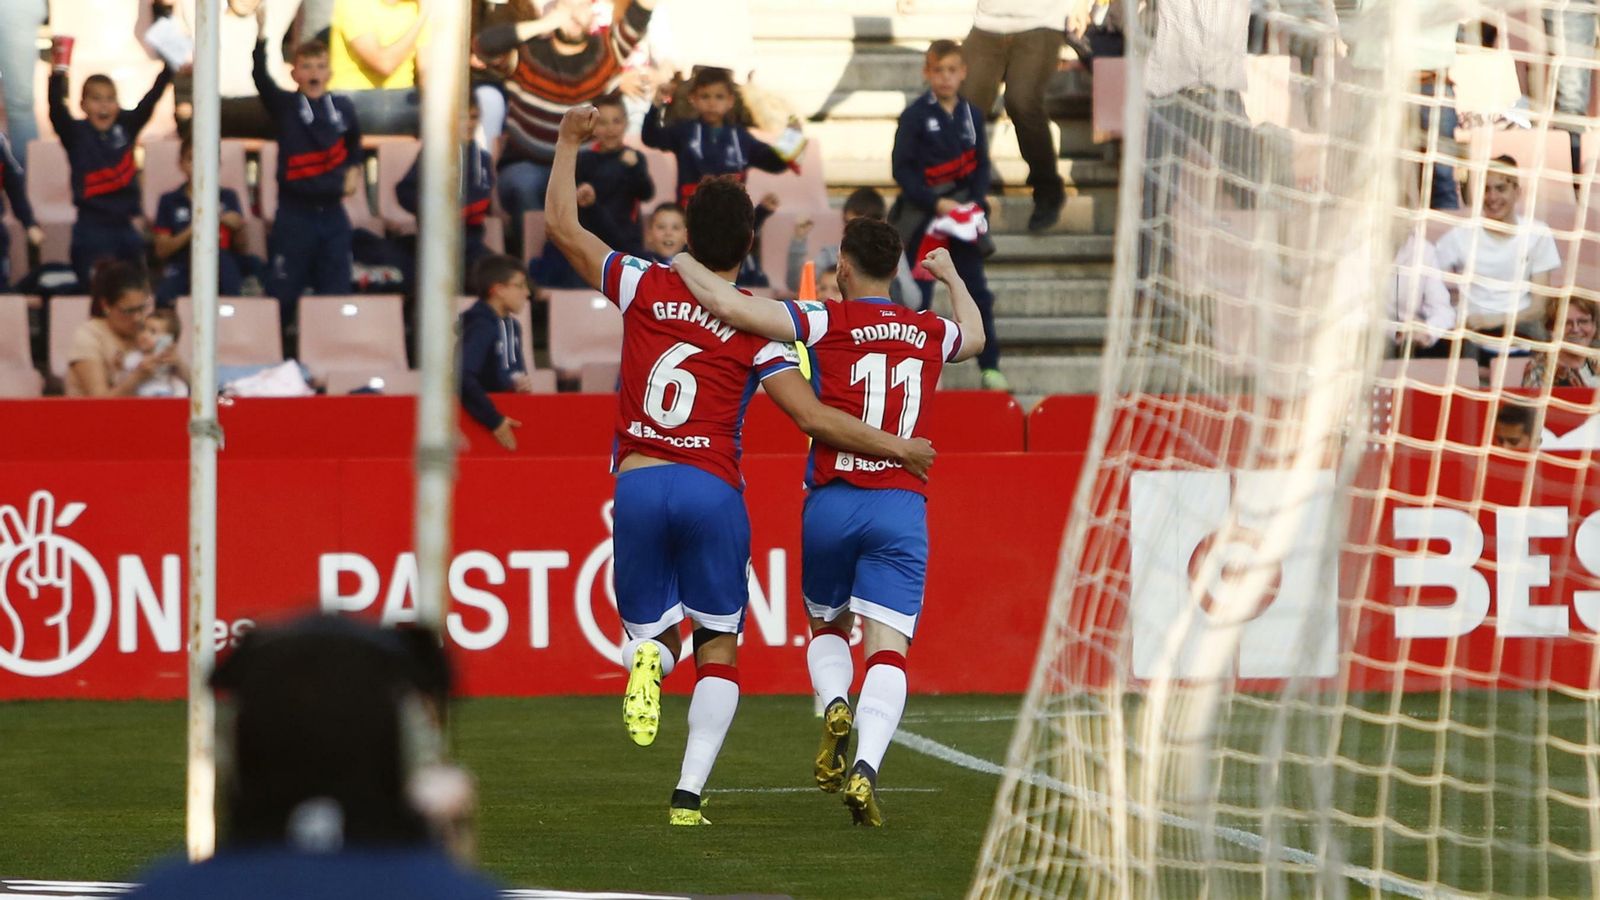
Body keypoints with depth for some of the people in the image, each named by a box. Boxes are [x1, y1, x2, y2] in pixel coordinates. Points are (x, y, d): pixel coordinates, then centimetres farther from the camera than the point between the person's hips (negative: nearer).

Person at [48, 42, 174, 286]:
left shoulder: (127, 127, 5)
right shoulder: (75, 133, -3)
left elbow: (151, 99, -1)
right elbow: (56, 108, -18)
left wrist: (169, 67, -15)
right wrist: (59, 72, -32)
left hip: (125, 227, 4)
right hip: (92, 227, -4)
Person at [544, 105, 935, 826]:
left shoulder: (642, 287, 3)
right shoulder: (756, 326, -3)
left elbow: (562, 226, 13)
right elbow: (814, 419, -6)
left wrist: (569, 142, 25)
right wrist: (897, 448, 6)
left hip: (637, 486, 2)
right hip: (712, 490, -2)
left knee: (655, 630, 16)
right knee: (719, 648, 10)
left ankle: (647, 659, -23)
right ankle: (690, 791, -6)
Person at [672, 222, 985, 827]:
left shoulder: (829, 323, -2)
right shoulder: (930, 333, 10)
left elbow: (729, 307, -13)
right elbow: (974, 335, 37)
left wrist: (684, 264, 4)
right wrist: (951, 276, 53)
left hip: (831, 501, -1)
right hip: (903, 505, 1)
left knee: (827, 626, 22)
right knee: (886, 649, -5)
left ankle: (834, 703, -8)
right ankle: (866, 766, -25)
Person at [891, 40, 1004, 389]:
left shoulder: (971, 115, 3)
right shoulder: (915, 116, -8)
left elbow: (981, 164, 9)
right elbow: (902, 169, -10)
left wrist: (977, 202, -8)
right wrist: (934, 203, -18)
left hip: (963, 213, 4)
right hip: (922, 215, -4)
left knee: (976, 288, 6)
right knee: (919, 293, 1)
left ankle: (990, 365, 13)